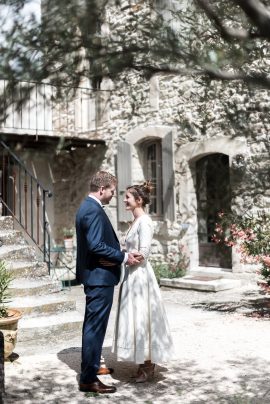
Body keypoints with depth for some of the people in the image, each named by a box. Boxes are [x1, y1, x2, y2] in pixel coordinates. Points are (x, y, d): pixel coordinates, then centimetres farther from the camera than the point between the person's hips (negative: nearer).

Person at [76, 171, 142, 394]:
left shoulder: (88, 207, 14)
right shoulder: (94, 210, -18)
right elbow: (96, 245, -26)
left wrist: (118, 254, 4)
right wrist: (123, 257, -17)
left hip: (95, 274, 11)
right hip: (100, 276, -11)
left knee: (93, 324, 20)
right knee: (95, 326, -5)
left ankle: (92, 366, 33)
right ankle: (88, 379, 2)